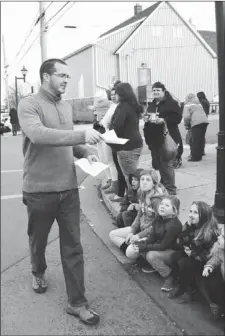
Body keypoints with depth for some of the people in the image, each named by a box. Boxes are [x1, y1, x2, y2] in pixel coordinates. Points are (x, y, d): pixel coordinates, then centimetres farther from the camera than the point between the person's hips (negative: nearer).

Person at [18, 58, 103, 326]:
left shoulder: (66, 107, 10)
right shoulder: (28, 105, -11)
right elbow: (38, 135, -29)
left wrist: (85, 152, -1)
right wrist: (82, 135, -33)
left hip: (69, 188, 5)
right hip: (39, 190, -4)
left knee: (73, 247, 6)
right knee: (38, 240, 19)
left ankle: (77, 302, 18)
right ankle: (38, 273, 50)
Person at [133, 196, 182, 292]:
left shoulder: (174, 225, -26)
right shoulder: (159, 219, -3)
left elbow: (163, 246, -25)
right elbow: (152, 237, 1)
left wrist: (144, 247, -23)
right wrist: (141, 243, -18)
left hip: (174, 252, -8)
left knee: (151, 255, -28)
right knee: (137, 245, -4)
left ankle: (169, 277, -9)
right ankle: (156, 266, 12)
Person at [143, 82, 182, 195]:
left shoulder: (171, 103, -7)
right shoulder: (151, 105, 17)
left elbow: (177, 118, -16)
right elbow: (147, 117, 29)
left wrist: (162, 120, -24)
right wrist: (146, 118, 5)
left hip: (167, 139, -8)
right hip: (154, 139, 8)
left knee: (166, 165, -8)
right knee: (157, 164, 14)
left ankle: (170, 190, 4)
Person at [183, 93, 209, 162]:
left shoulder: (187, 105, 6)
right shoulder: (199, 104, 27)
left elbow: (186, 117, -7)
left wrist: (186, 125, 10)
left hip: (196, 122, -7)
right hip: (205, 121, 7)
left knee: (195, 140, -2)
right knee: (201, 139, 17)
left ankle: (195, 157, -1)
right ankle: (199, 155, 27)